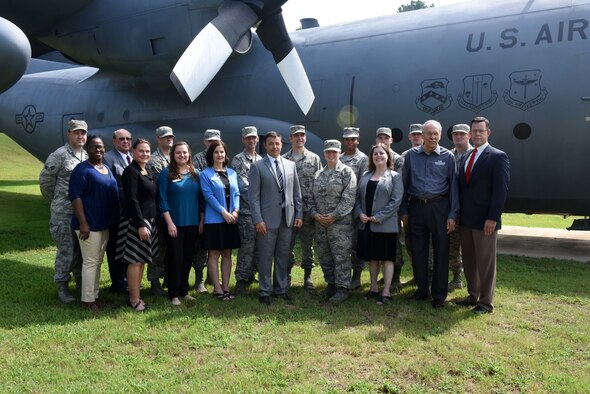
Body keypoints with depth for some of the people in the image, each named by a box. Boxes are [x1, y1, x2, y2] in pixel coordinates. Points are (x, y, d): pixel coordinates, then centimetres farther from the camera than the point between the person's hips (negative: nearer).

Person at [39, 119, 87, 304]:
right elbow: (44, 179, -5)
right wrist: (56, 200, 5)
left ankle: (81, 282, 29)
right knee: (66, 250, -2)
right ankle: (62, 288, 10)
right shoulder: (59, 155, -10)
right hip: (64, 213, -6)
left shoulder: (88, 156, 10)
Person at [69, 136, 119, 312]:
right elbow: (75, 196, -18)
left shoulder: (107, 168, 13)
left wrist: (112, 220, 18)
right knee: (90, 262, -3)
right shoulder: (82, 169, -12)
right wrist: (83, 223, -22)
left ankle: (95, 295, 24)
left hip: (104, 224, 8)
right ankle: (87, 300, 6)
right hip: (89, 224, -8)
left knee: (98, 261, 14)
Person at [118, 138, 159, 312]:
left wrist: (150, 222, 14)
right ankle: (134, 299, 5)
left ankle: (136, 294, 22)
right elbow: (132, 200, -18)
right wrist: (140, 224, -22)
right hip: (136, 222, -9)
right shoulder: (131, 171, -12)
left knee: (142, 260, 13)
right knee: (135, 260, -3)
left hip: (149, 221, 9)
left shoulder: (147, 172, 14)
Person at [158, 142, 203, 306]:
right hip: (175, 224, -4)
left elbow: (200, 198, 10)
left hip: (192, 224, 4)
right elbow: (162, 199, -8)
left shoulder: (195, 174, 8)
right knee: (175, 258, 1)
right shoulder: (166, 173, -4)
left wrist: (201, 220, 6)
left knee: (188, 258, 11)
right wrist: (169, 222, -13)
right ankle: (173, 294, 13)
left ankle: (184, 291, 24)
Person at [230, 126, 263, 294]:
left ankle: (251, 274, 23)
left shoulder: (260, 160, 18)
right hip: (247, 210, -6)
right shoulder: (238, 160, -2)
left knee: (258, 245, 10)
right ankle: (241, 280, 0)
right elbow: (242, 185, -10)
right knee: (247, 246, -7)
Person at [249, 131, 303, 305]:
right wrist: (258, 220, -12)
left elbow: (296, 192, 12)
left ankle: (281, 289, 24)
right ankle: (265, 292, 15)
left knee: (283, 256, 11)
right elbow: (253, 196, -6)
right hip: (267, 219, -4)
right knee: (265, 257, 2)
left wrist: (299, 214, 6)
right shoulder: (257, 167, -2)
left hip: (287, 218, 4)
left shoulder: (290, 165, 11)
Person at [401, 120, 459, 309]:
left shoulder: (447, 156, 0)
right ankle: (422, 289, 25)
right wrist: (404, 210, 5)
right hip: (416, 207, 2)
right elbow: (405, 183, 8)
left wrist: (452, 214, -6)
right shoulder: (411, 155, 5)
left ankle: (439, 294, 15)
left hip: (439, 207, -2)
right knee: (417, 251, 9)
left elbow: (453, 186, -1)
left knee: (440, 251, 4)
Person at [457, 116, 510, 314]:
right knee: (468, 260, 14)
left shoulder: (498, 157, -7)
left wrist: (493, 218, -18)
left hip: (485, 220, -6)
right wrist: (458, 213, 8)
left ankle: (486, 302, 13)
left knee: (486, 262, 2)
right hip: (466, 219, 7)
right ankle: (473, 295, 27)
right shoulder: (465, 158, 14)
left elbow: (501, 190, -13)